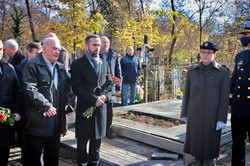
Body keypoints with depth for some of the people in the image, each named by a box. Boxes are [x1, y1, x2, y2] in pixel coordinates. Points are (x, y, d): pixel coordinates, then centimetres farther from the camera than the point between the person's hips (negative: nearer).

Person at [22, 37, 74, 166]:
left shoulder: (61, 68, 15)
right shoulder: (32, 65, -7)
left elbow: (68, 88, 15)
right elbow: (29, 89, -17)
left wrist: (69, 103, -2)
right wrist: (46, 105, -20)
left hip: (56, 121, 6)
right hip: (38, 120, -6)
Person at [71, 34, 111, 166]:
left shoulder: (104, 64, 12)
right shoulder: (77, 64, -3)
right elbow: (76, 87, -12)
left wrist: (106, 96, -8)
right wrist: (94, 99, -18)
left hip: (101, 108, 4)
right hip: (84, 108, -4)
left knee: (97, 140, 13)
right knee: (82, 141, 8)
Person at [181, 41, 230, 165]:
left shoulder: (223, 72, -4)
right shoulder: (192, 71, 3)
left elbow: (224, 98, -6)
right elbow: (186, 94, 7)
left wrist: (222, 119, -9)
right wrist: (184, 114, 7)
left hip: (212, 116, -3)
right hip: (194, 116, 3)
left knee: (209, 145, 2)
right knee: (196, 144, 12)